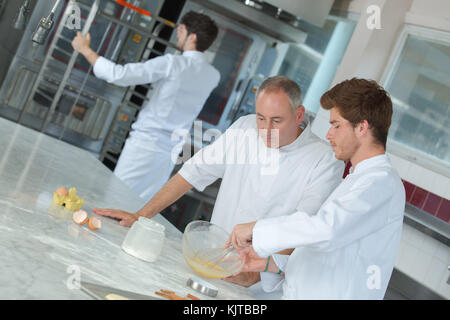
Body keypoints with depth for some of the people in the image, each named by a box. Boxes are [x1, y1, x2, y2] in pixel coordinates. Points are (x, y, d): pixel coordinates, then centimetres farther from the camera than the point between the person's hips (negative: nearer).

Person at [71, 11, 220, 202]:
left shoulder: (172, 63, -14)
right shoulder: (213, 77, 4)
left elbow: (119, 75, -16)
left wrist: (85, 50, -5)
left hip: (146, 142, -6)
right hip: (171, 151, 7)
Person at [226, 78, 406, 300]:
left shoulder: (381, 183, -11)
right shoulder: (359, 181, 21)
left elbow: (327, 228, -29)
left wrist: (257, 228, -19)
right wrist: (270, 263, 9)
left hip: (331, 295, -8)